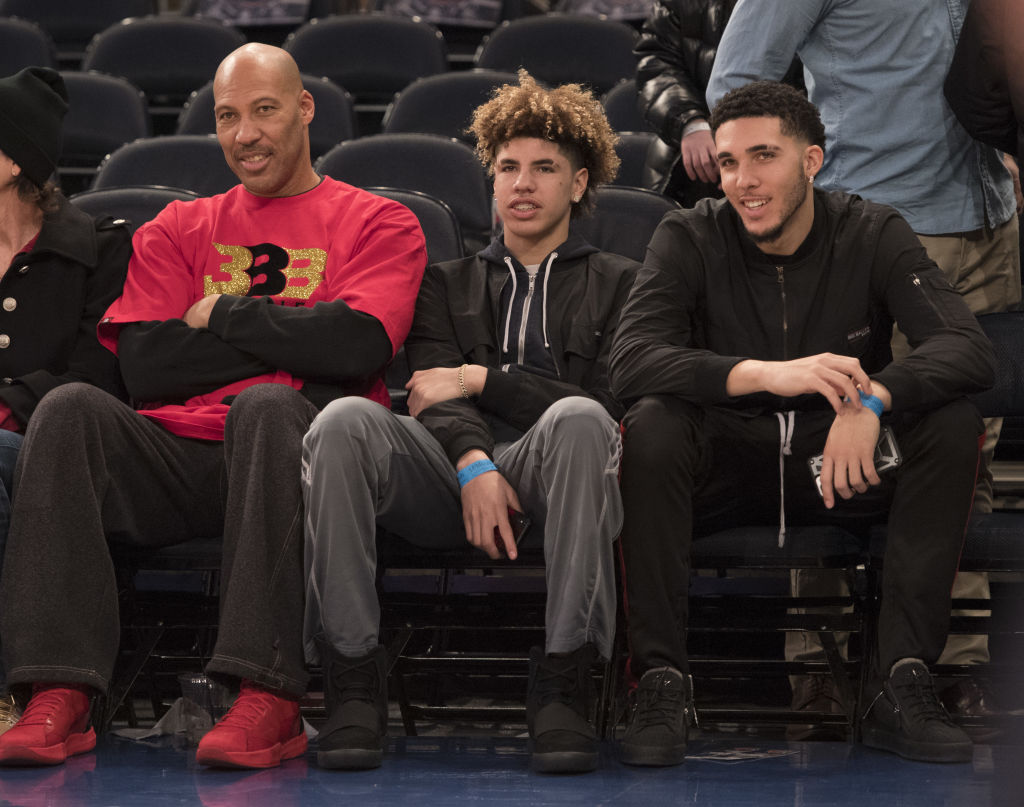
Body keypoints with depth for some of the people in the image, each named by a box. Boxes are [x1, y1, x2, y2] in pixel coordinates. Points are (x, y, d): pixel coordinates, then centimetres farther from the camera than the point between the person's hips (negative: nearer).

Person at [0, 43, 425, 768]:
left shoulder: (378, 223, 13)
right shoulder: (179, 231, 23)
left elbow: (358, 345, -8)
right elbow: (145, 364, 5)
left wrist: (222, 314, 2)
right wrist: (291, 335, 0)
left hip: (287, 451, -3)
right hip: (181, 456, 3)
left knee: (267, 405, -36)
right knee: (71, 408, -25)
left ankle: (270, 700, -42)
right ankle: (61, 699, -35)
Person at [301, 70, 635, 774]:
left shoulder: (617, 284, 23)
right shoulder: (449, 284, 30)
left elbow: (610, 405, 6)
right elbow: (436, 393, 11)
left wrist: (482, 380, 0)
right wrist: (473, 462, -12)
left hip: (549, 477, -2)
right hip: (452, 477, 2)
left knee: (577, 421, -38)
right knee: (346, 421, -30)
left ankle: (563, 685, -37)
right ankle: (353, 682, -32)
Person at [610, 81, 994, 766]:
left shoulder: (873, 235, -4)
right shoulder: (690, 239, -6)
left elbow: (971, 350, -17)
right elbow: (631, 362, -23)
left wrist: (875, 398, -38)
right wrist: (768, 375, -39)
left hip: (841, 462, 1)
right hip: (725, 464, -1)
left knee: (952, 424, -25)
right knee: (652, 424, -31)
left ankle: (902, 683, -25)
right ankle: (662, 681, -28)